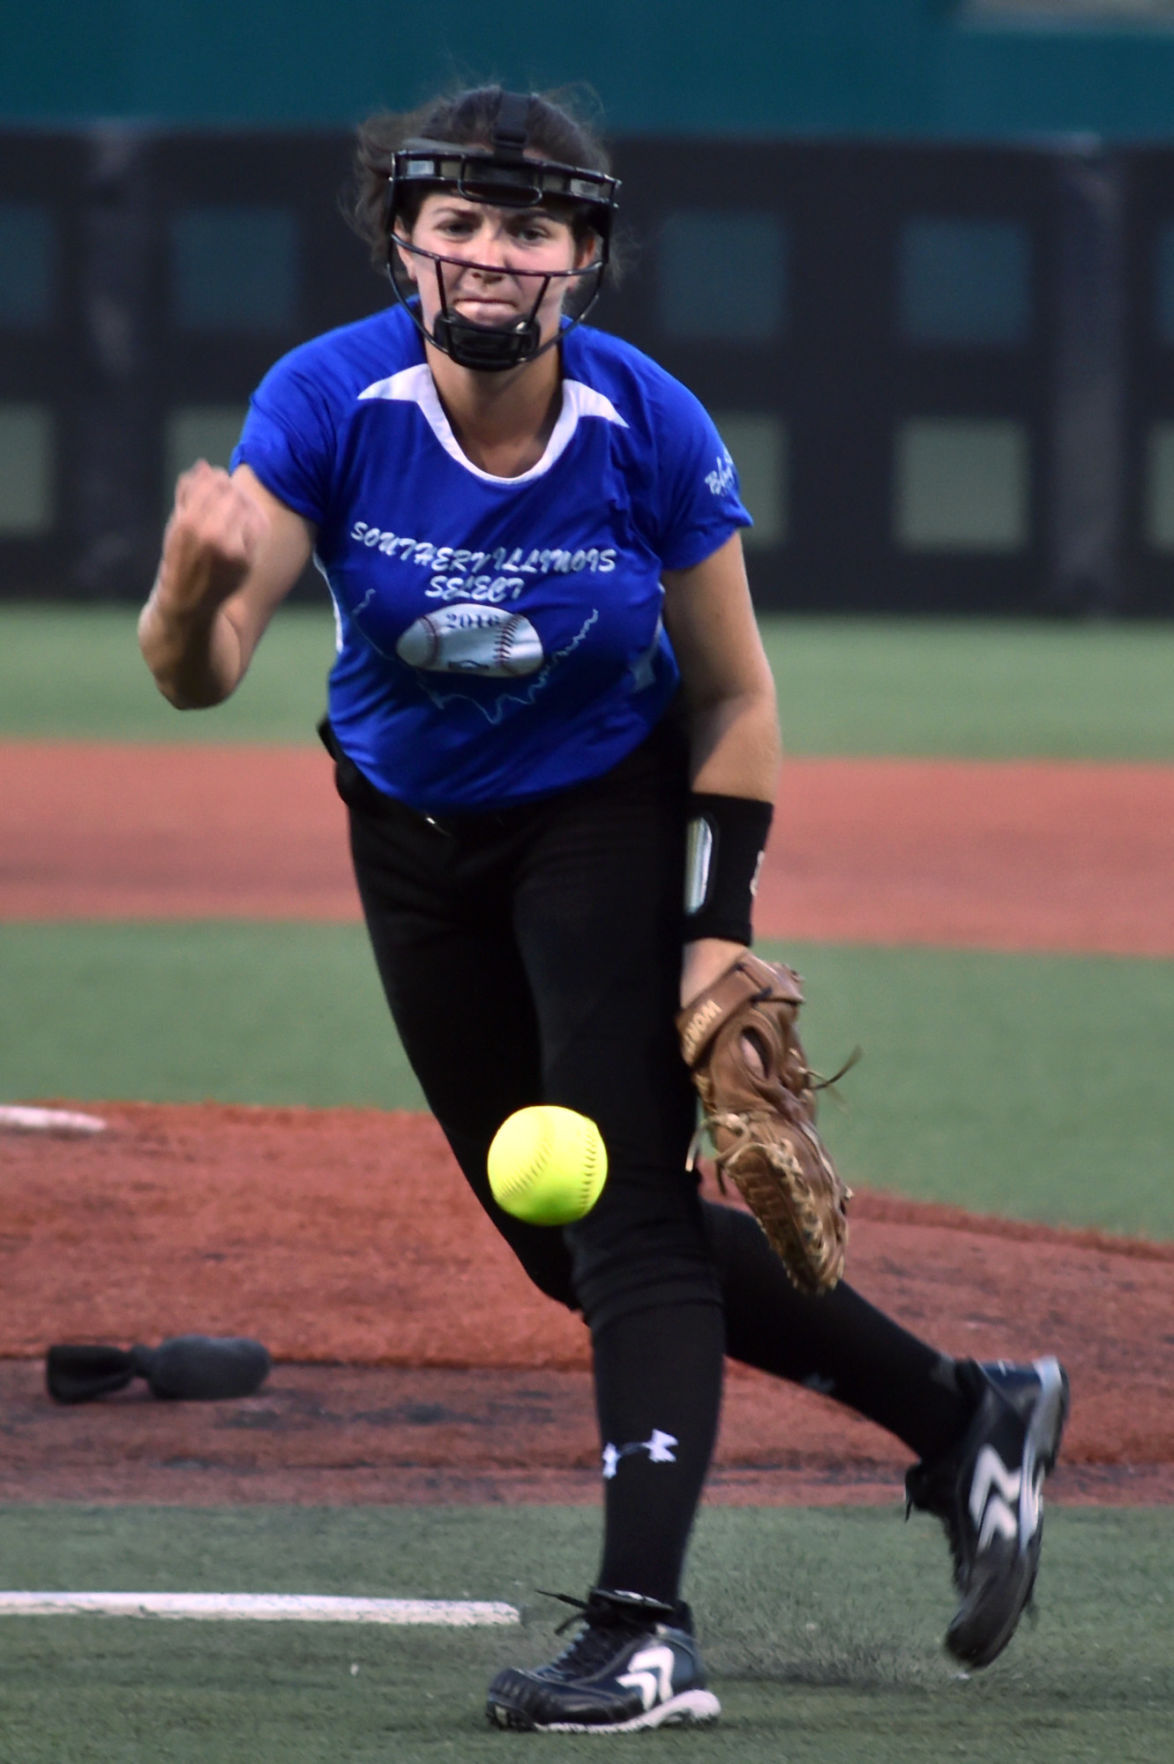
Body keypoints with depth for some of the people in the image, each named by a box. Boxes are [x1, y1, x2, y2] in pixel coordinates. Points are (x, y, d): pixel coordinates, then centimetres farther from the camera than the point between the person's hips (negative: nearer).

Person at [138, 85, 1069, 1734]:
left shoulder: (650, 428, -23)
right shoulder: (331, 403, -22)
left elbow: (732, 695, -9)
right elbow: (199, 677, -32)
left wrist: (721, 928, -17)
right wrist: (197, 587, -55)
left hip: (611, 821, -3)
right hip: (415, 839, 3)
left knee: (624, 1201, -17)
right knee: (561, 1237, 10)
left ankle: (643, 1628, -22)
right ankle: (955, 1412, 23)